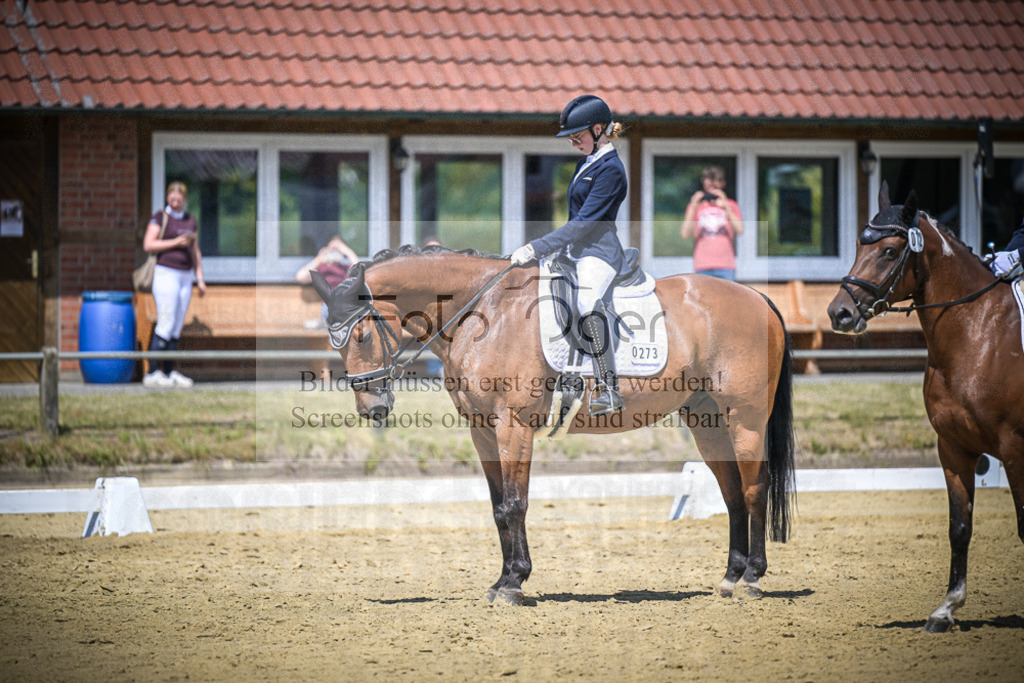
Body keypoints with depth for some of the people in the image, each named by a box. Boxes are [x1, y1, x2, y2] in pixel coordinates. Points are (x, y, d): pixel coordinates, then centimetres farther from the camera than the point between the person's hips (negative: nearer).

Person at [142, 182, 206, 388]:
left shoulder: (190, 220, 14)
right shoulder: (160, 217, -4)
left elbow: (195, 252, 18)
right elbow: (148, 245, -13)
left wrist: (200, 279, 11)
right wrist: (176, 242, -18)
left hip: (184, 276, 6)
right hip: (165, 273, -6)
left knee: (177, 327, 5)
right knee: (165, 326, -12)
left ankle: (169, 372, 8)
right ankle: (152, 374, -10)